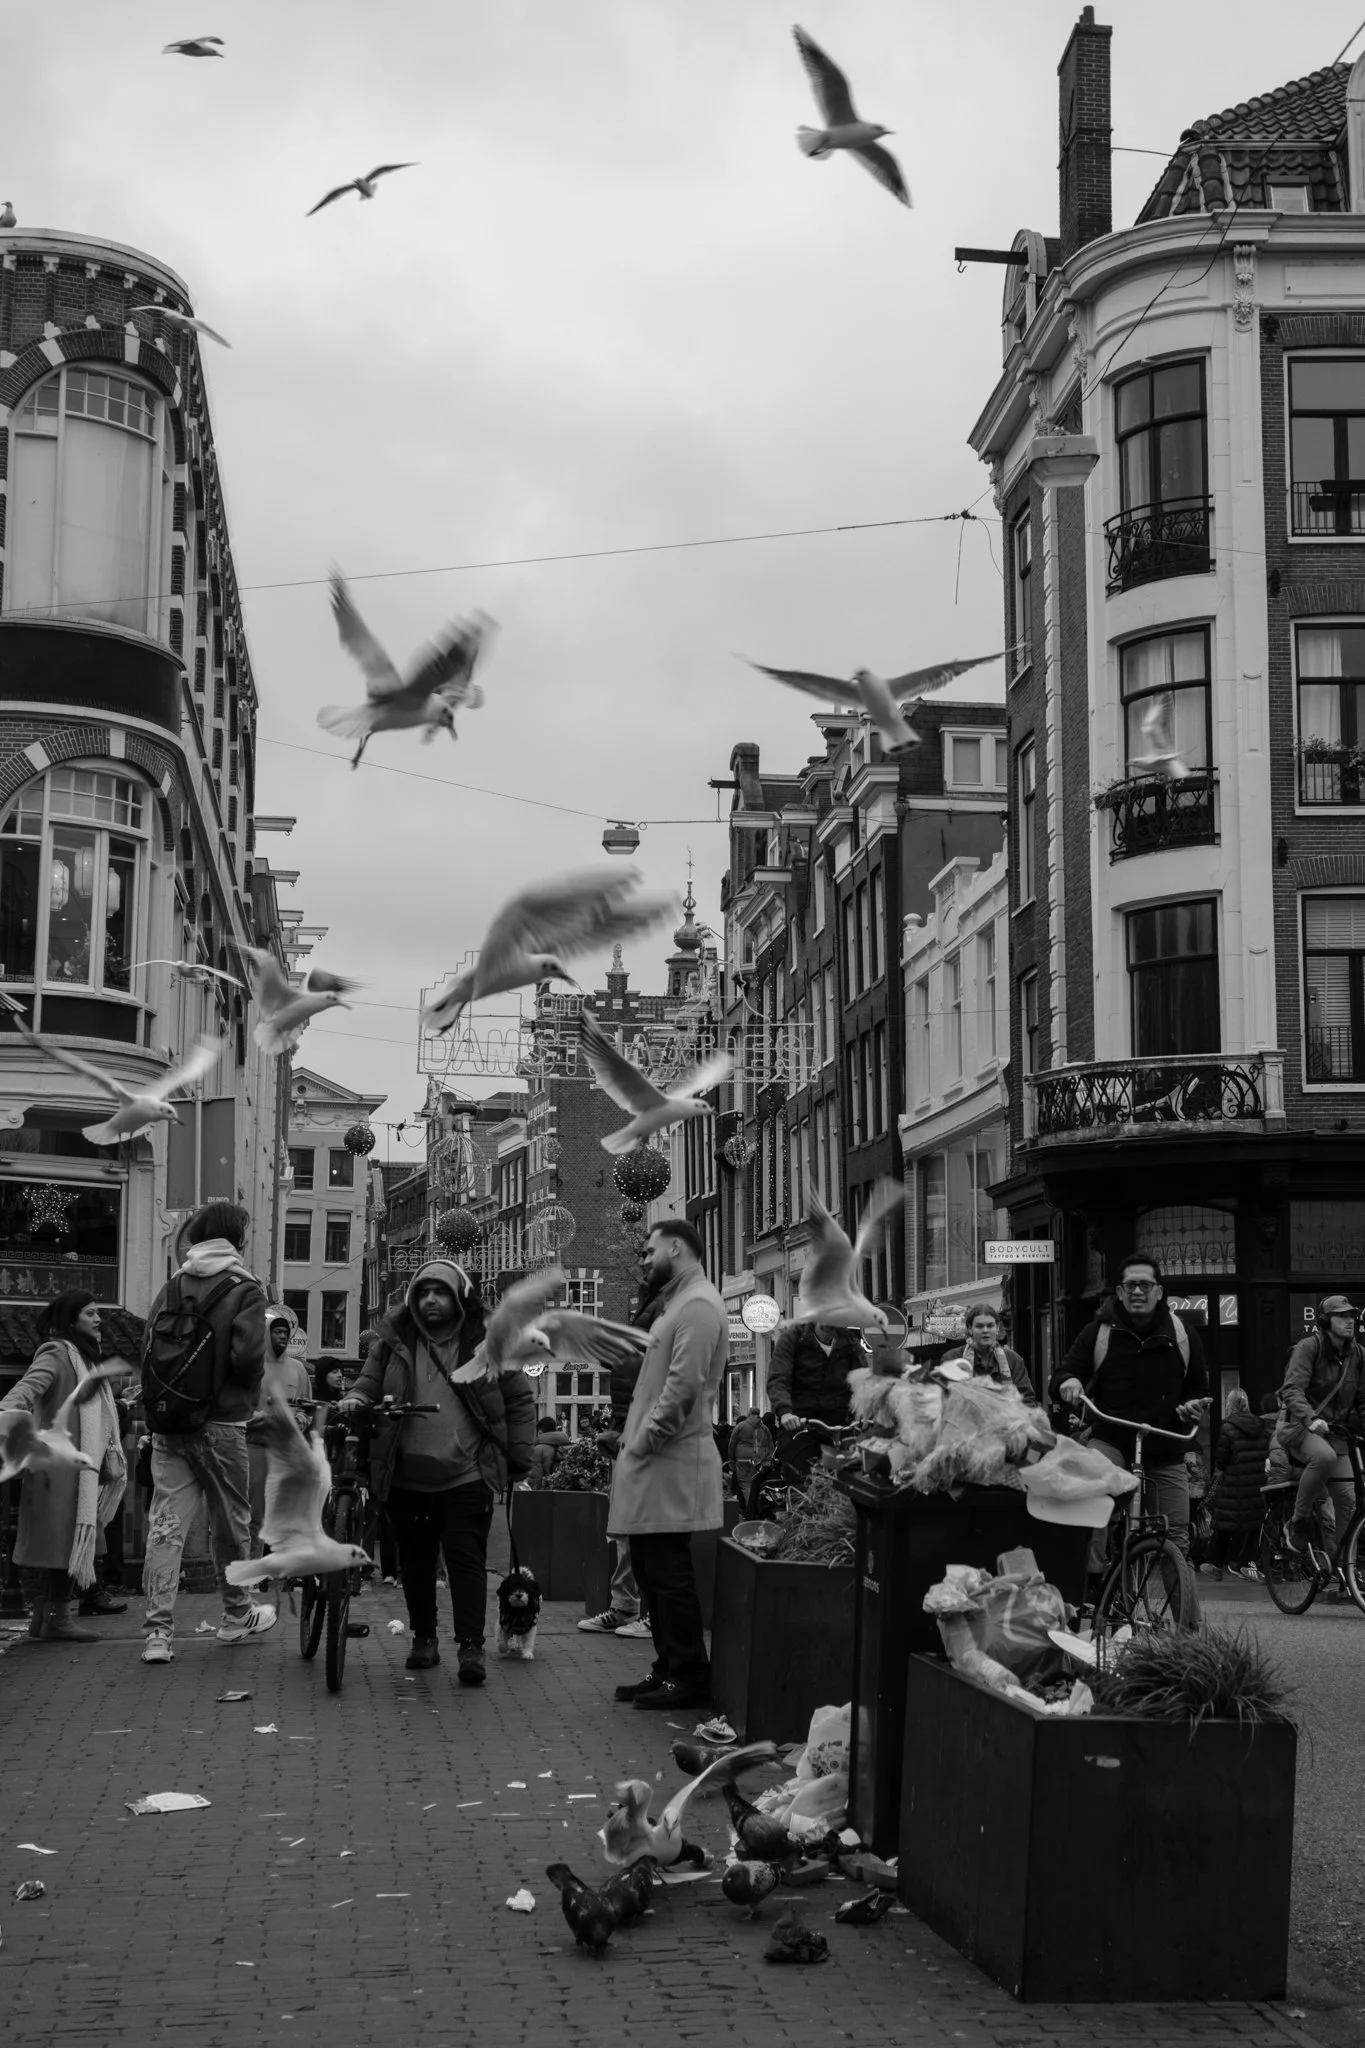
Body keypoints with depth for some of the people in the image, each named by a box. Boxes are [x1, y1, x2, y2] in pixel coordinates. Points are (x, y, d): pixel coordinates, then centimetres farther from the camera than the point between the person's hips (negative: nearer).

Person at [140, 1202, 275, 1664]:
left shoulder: (174, 1286, 8)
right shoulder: (244, 1289, -7)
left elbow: (148, 1348, 3)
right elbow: (248, 1355, -17)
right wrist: (251, 1388, 3)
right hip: (221, 1422, -4)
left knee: (165, 1525, 1)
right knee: (231, 1523, 12)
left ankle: (157, 1631, -4)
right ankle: (237, 1616, 27)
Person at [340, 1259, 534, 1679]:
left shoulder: (486, 1345, 2)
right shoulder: (393, 1343, 5)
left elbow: (521, 1400, 8)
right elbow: (368, 1385, 11)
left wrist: (518, 1457, 4)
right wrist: (354, 1402, -13)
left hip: (466, 1479, -3)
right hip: (406, 1481, 3)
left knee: (466, 1561, -8)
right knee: (415, 1562, 11)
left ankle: (471, 1646, -8)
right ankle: (424, 1639, 24)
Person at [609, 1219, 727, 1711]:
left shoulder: (698, 1306, -13)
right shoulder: (678, 1302, 19)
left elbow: (683, 1385, -21)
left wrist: (646, 1439, -16)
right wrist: (635, 1438, 13)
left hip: (671, 1462, -10)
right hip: (653, 1457, 10)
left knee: (669, 1572, -6)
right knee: (651, 1570, 13)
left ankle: (689, 1676, -1)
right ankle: (669, 1670, 19)